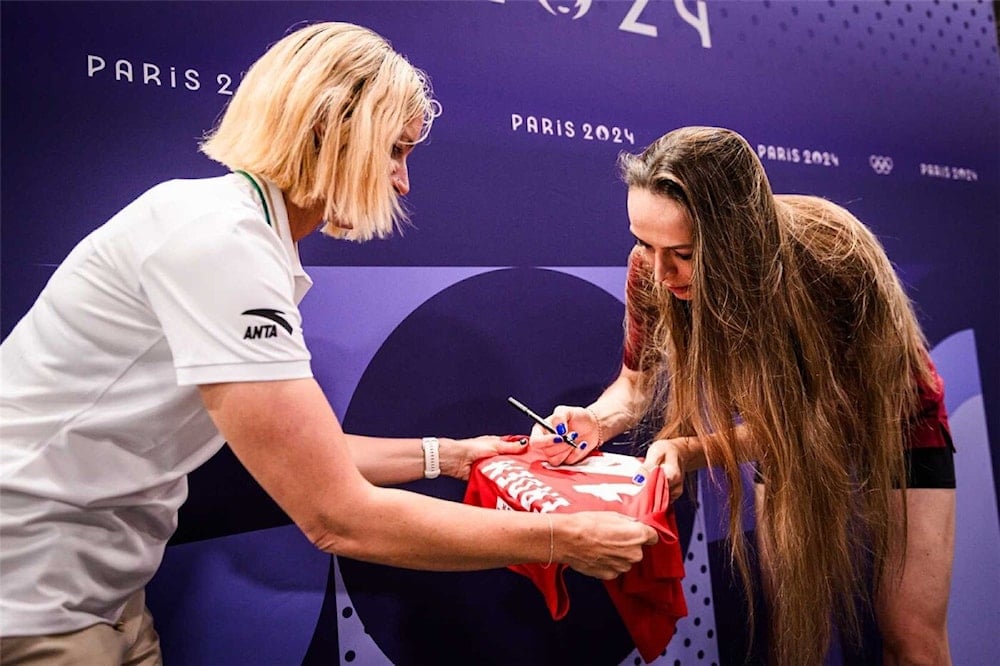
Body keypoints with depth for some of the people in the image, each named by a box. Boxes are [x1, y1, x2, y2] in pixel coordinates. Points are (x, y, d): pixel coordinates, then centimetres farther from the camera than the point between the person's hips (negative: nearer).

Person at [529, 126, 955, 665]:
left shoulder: (832, 256, -35)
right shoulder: (652, 268, -25)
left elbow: (816, 416, -27)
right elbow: (638, 382, -9)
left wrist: (692, 452, -40)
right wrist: (596, 422, -30)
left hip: (890, 416, -2)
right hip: (787, 427, 2)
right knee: (791, 621, 4)